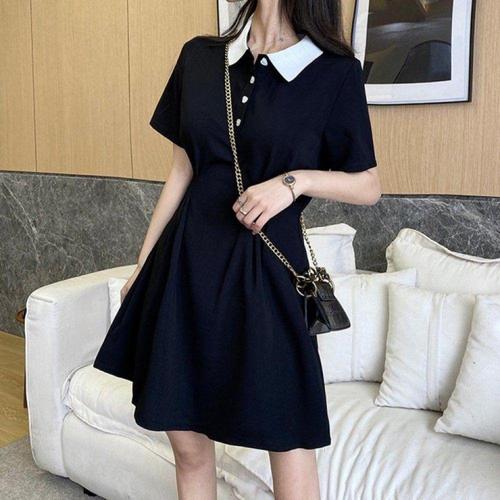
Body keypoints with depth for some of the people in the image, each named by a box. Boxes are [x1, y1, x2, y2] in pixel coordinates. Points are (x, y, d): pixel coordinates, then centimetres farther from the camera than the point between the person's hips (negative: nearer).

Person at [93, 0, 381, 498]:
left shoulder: (334, 72, -4)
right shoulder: (198, 56, 6)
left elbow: (368, 186, 3)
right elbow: (182, 171, 10)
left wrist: (297, 180, -16)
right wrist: (142, 264, 11)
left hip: (266, 270, -3)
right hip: (188, 259, 4)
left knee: (288, 437, 4)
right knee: (187, 442, 13)